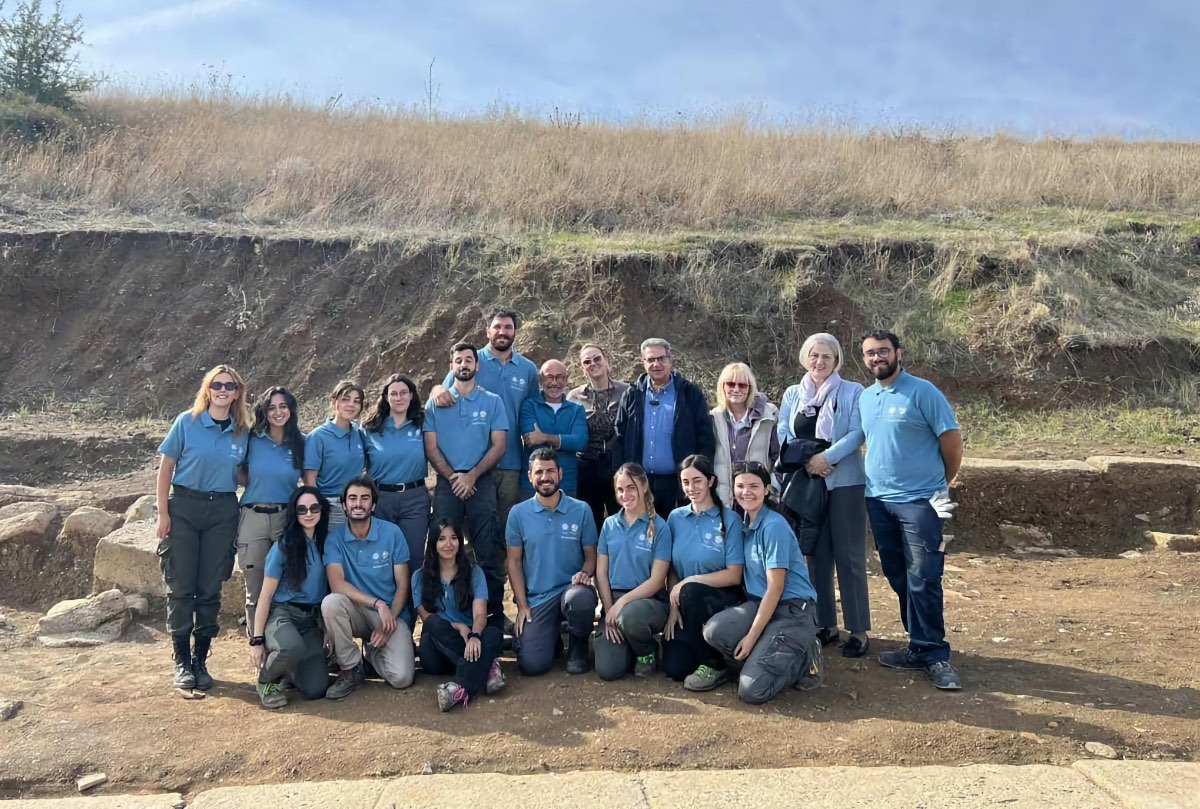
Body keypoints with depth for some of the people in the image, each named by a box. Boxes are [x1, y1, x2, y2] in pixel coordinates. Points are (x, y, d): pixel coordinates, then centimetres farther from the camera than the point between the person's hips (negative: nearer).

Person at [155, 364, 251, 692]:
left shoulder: (243, 432, 4)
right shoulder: (187, 422, -2)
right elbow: (166, 468, -1)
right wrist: (163, 513, -6)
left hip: (223, 512, 2)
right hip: (184, 507, -2)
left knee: (210, 590, 5)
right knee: (181, 588, 1)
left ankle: (201, 660, 17)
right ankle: (182, 662, 12)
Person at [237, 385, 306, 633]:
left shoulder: (301, 443, 3)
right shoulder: (252, 440, 1)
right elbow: (241, 474, 13)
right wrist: (260, 489, -2)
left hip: (287, 518, 0)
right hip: (253, 518, 0)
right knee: (255, 590, 7)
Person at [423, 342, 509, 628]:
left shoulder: (492, 402, 6)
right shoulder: (435, 404, 9)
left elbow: (498, 446, 0)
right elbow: (431, 448, 4)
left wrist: (472, 476, -10)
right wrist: (453, 477, -9)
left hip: (481, 483, -1)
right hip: (446, 484, 1)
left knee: (488, 551, -2)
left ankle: (494, 611, 5)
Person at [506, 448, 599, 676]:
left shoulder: (581, 510, 0)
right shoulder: (518, 513, 2)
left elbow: (591, 554, 4)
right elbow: (514, 561, 5)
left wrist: (585, 573, -19)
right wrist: (522, 605, -2)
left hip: (571, 589, 0)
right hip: (536, 598, 1)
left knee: (580, 598, -39)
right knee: (532, 665, -18)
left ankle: (578, 647, -4)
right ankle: (552, 640, 21)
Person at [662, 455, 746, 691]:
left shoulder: (730, 519, -7)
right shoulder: (675, 518, 6)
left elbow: (734, 575, -11)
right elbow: (672, 569, 8)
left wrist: (690, 581, -18)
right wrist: (674, 607, -4)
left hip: (721, 599, -3)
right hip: (687, 605, 3)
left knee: (691, 592, -36)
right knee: (673, 668, -16)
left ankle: (713, 666, -16)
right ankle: (699, 645, 19)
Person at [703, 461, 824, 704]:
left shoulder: (774, 526, -15)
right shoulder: (746, 522, 8)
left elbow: (775, 588, -15)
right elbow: (740, 575, 14)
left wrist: (751, 636, -14)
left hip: (792, 611, -7)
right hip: (759, 604, 7)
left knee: (751, 691, -20)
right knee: (714, 630, -25)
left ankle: (802, 660, 6)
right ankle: (773, 657, 0)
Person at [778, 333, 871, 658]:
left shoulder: (853, 392, 2)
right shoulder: (792, 394, 12)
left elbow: (857, 433, -9)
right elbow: (782, 434, 4)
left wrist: (826, 457, -19)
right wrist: (806, 460, -12)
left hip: (845, 482, -3)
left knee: (849, 556, -2)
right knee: (816, 555, 8)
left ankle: (859, 629, 5)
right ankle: (825, 625, 17)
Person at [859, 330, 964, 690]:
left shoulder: (922, 392, -9)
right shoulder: (864, 398, 11)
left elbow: (952, 441, -7)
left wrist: (941, 485, 3)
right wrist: (878, 479, 15)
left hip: (919, 501, -6)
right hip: (879, 501, 7)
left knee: (923, 580, -7)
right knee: (899, 579, 12)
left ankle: (933, 654, 3)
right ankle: (920, 647, 23)